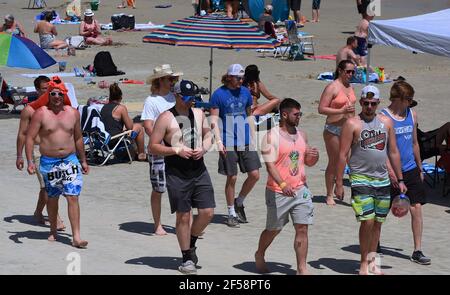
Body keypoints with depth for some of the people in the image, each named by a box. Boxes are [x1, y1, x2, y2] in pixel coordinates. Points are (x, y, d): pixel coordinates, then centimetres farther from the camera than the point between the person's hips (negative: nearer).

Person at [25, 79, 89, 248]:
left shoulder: (73, 113, 6)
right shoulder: (41, 114, -5)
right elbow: (30, 138, -6)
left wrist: (83, 161, 19)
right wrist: (30, 161, -16)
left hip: (70, 160, 1)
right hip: (49, 162, -1)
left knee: (73, 197, -9)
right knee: (52, 198, 11)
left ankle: (76, 237, -13)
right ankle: (53, 231, 31)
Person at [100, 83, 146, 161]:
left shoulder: (104, 107, 11)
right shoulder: (121, 108, -10)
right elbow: (129, 127, -6)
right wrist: (130, 120, 17)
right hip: (115, 141, -8)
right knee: (139, 127, 13)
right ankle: (141, 154, 19)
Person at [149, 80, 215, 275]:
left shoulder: (198, 114, 9)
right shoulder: (166, 118, -8)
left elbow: (208, 135, 21)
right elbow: (153, 147, -7)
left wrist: (204, 148, -1)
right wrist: (177, 151, -17)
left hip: (199, 171, 5)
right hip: (177, 175, -5)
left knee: (207, 212, 0)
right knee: (183, 217, 1)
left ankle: (191, 243, 26)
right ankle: (187, 258, 13)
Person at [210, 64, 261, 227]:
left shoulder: (245, 92, 11)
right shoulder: (218, 94, -4)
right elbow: (214, 120, -5)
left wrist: (252, 138, 16)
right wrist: (219, 141, -14)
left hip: (246, 141, 5)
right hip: (228, 143, -5)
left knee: (255, 175, -1)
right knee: (232, 178, 0)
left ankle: (239, 202, 21)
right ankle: (231, 214, 12)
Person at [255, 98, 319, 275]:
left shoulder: (301, 135, 11)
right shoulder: (272, 136, -10)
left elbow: (308, 162, 20)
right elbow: (270, 164, -19)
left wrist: (314, 157, -4)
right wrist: (283, 184, -32)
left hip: (300, 190, 5)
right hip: (278, 192, -5)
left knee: (302, 229, -4)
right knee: (273, 230, 10)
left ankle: (302, 269, 0)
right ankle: (260, 255, 37)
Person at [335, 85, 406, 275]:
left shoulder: (386, 122, 11)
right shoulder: (352, 124, -4)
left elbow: (393, 152, 16)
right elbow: (342, 155, -6)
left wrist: (400, 180, 13)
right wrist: (338, 183, -10)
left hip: (382, 180, 5)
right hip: (361, 179, -5)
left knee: (378, 222, 8)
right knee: (367, 221, -11)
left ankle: (372, 261, 19)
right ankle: (363, 264, 1)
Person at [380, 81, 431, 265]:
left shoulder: (412, 115, 8)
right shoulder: (383, 117, -11)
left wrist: (419, 168, 21)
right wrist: (390, 171, -21)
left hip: (410, 170, 5)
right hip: (391, 172, -5)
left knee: (416, 208, -3)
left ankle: (417, 251, 1)